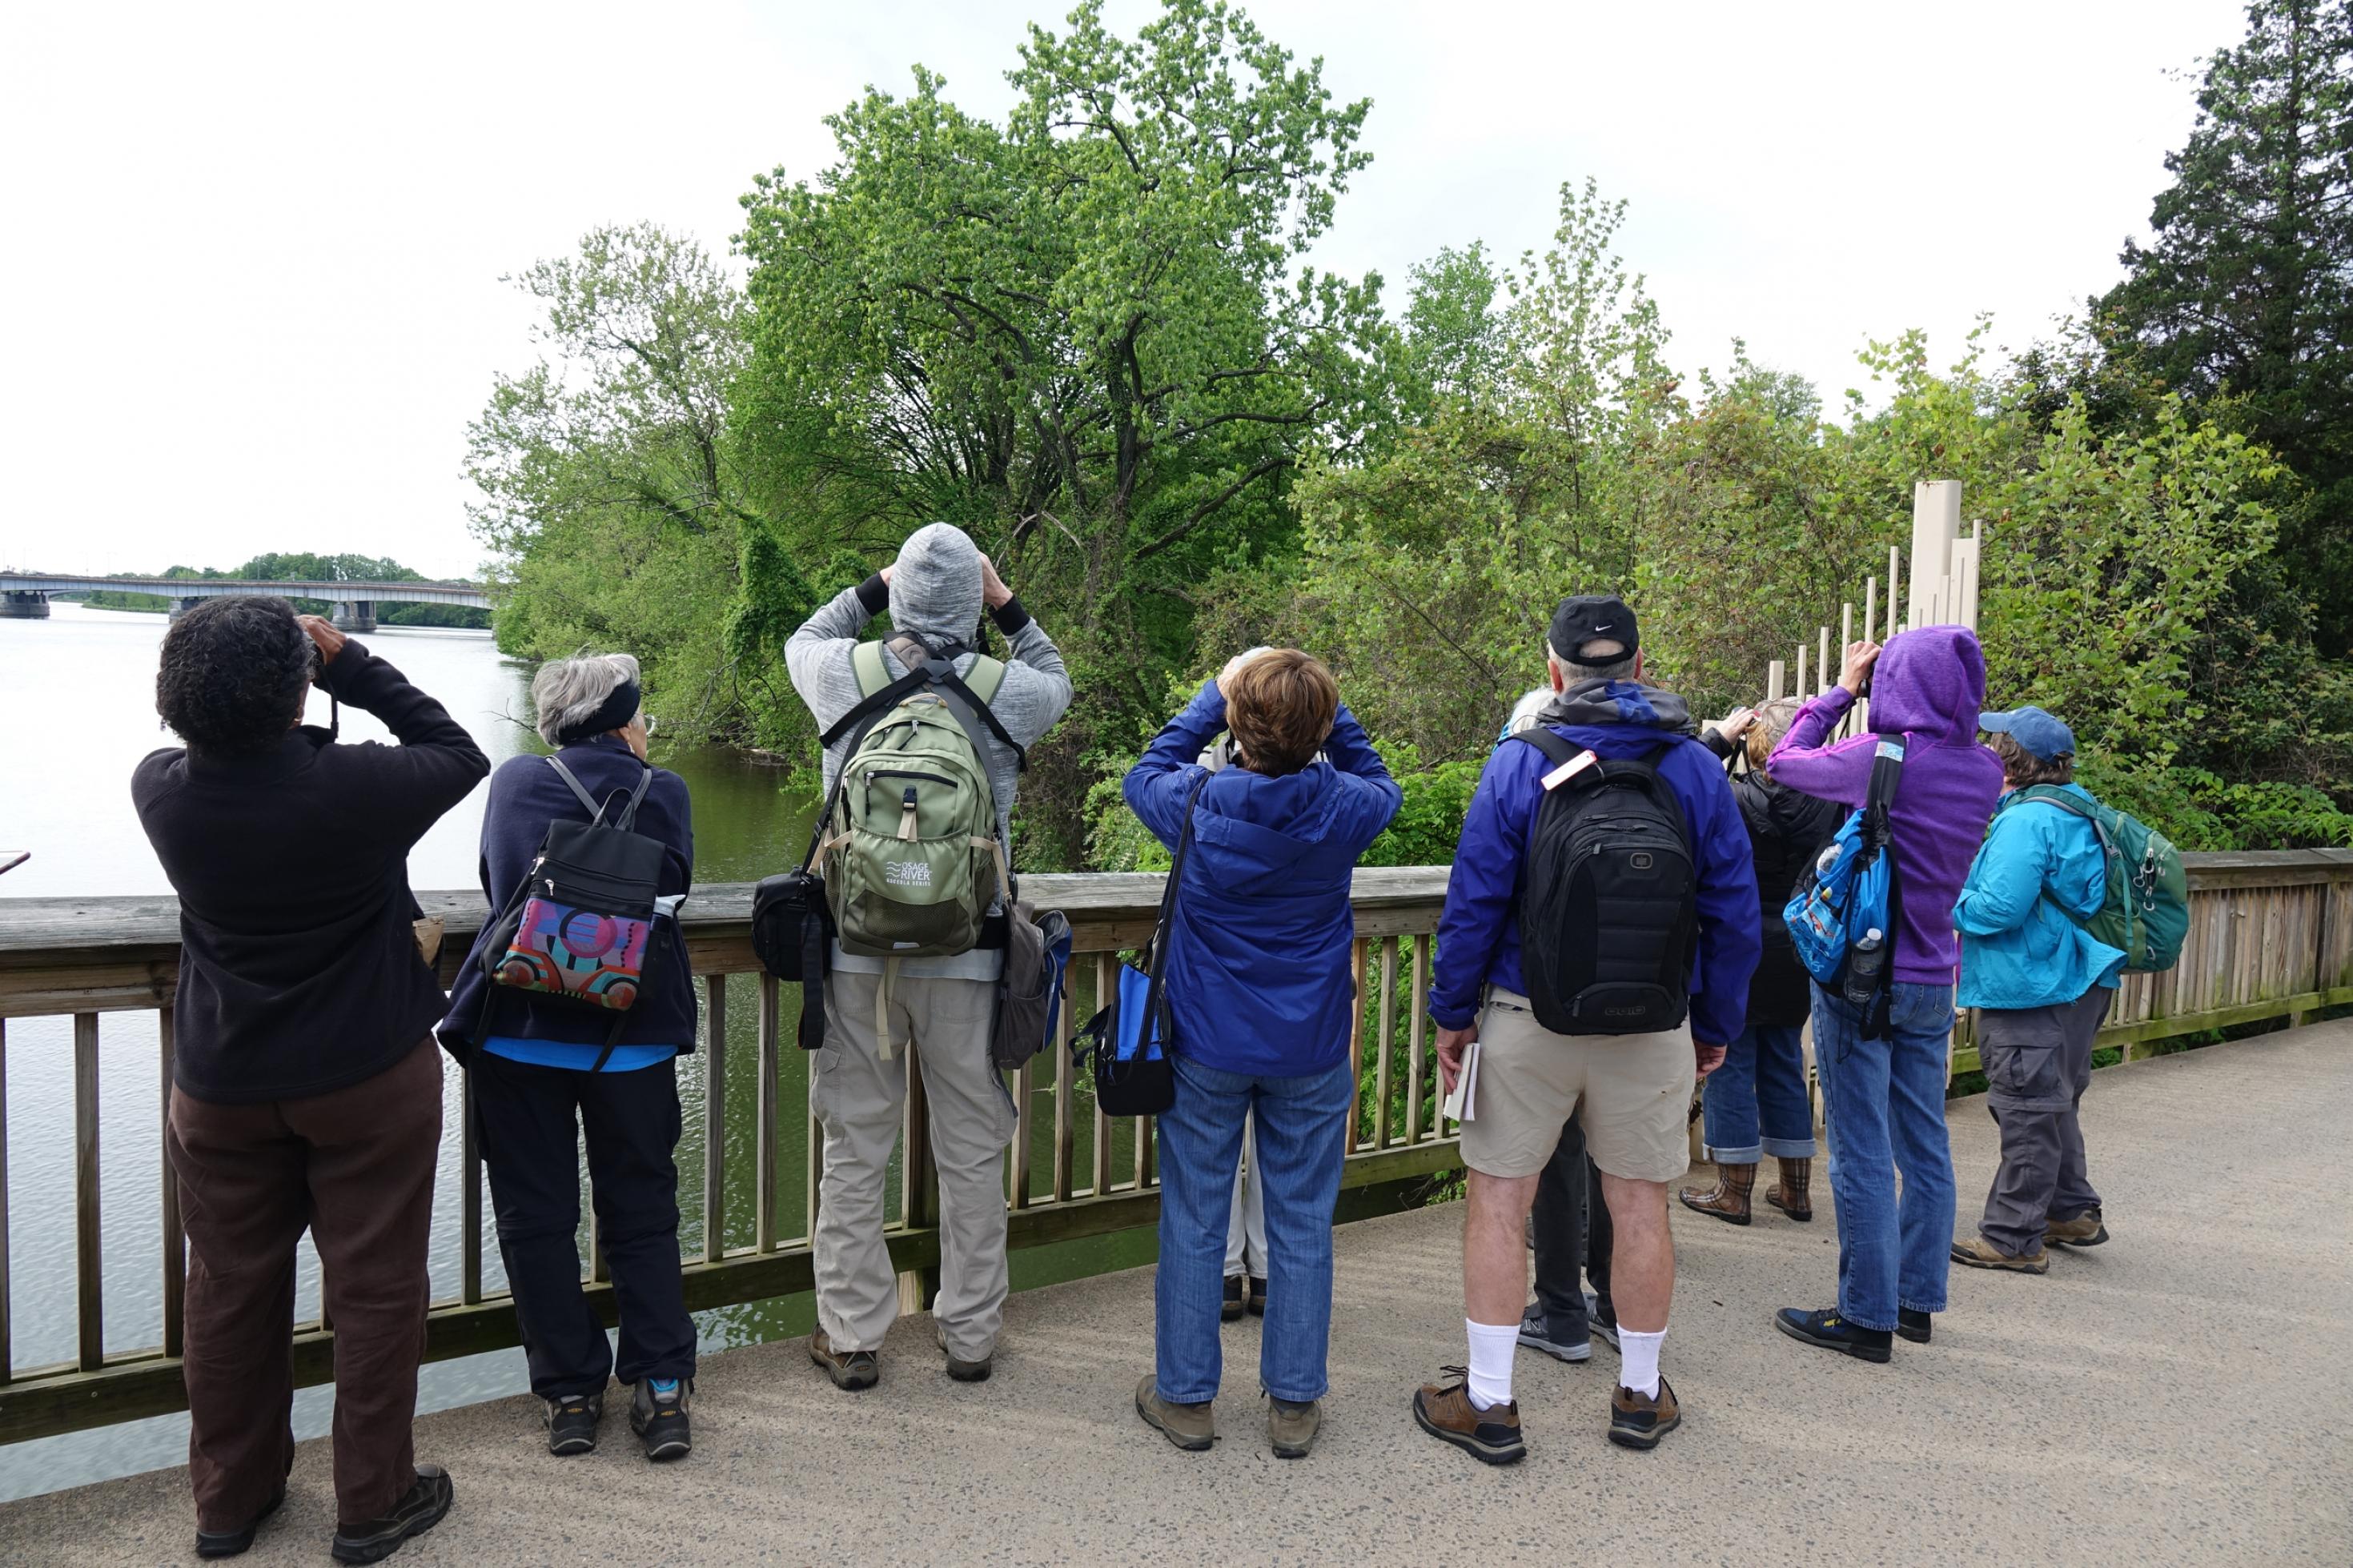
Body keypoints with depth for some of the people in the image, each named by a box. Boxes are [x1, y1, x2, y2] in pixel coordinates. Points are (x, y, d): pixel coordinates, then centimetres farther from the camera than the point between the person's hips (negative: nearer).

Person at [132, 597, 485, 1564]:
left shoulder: (162, 790, -11)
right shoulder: (352, 788, -24)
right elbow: (457, 753, -6)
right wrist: (353, 666, -5)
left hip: (222, 1085, 4)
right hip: (368, 1080, -4)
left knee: (232, 1291, 17)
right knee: (375, 1291, 9)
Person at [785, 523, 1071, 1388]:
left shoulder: (845, 673, -4)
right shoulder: (1008, 691, -6)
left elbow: (802, 640, 21)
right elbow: (1057, 679, 19)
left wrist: (878, 586, 19)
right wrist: (1006, 602, 16)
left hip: (857, 950, 1)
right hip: (966, 958, 0)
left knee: (854, 1147, 11)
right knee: (972, 1148, 12)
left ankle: (850, 1335, 20)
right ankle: (970, 1333, 24)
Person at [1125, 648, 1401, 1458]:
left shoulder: (1195, 803, -16)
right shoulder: (1344, 810, -13)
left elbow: (1145, 774, 8)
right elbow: (1380, 784, 12)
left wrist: (1215, 694, 9)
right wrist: (1322, 704, 4)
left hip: (1207, 1045, -1)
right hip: (1311, 1049, 1)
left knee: (1193, 1221, 12)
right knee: (1302, 1225, 12)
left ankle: (1184, 1395, 23)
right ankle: (1294, 1403, 22)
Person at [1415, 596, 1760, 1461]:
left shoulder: (1517, 765, -8)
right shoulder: (1698, 768, -1)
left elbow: (1474, 903, -8)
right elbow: (1732, 911, 3)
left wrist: (1453, 1013, 1)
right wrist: (1717, 1024, 13)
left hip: (1528, 1018, -2)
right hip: (1654, 1027, 3)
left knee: (1498, 1198, 7)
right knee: (1640, 1203, 13)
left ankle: (1487, 1403, 14)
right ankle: (1641, 1397, 29)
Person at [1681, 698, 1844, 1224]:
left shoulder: (1737, 800, -19)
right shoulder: (1829, 802, -8)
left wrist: (1719, 736, -2)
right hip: (1797, 959, 5)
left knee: (1730, 1064, 5)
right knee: (1785, 1063, 17)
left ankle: (1734, 1191, 11)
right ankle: (1796, 1187, 25)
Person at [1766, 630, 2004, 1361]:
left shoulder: (1878, 758, -17)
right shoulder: (1983, 772, 1)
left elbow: (1784, 762, -2)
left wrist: (1841, 690, 9)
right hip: (1931, 982, 6)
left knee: (1861, 1153, 1)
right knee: (1925, 1144, 15)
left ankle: (1867, 1316, 9)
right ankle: (1917, 1300, 27)